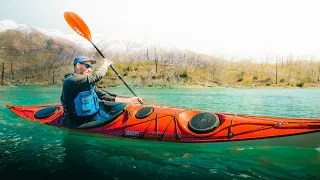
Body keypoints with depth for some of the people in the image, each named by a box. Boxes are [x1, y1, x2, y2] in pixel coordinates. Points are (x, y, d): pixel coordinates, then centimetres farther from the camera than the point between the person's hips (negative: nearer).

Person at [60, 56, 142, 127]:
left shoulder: (89, 84, 12)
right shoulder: (71, 80, -16)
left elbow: (105, 95, 8)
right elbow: (96, 76, -26)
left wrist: (130, 100, 3)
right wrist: (105, 64, -5)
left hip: (92, 118, 9)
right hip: (78, 125, -9)